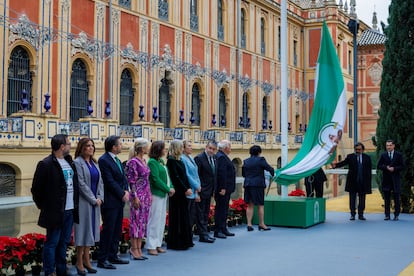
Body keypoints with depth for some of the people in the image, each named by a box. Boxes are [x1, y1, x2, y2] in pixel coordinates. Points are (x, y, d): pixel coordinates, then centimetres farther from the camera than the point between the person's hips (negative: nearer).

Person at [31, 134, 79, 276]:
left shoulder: (69, 162, 12)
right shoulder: (46, 164, -12)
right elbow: (36, 189, -9)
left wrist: (76, 204, 14)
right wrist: (43, 206, -2)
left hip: (70, 211, 7)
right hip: (55, 211, -7)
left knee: (64, 242, 14)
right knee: (52, 242, 1)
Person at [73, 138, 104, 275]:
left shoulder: (94, 163, 13)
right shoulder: (77, 163, -10)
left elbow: (100, 182, 12)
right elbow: (81, 184, -15)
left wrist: (100, 198, -2)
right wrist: (94, 199, -13)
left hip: (95, 201, 7)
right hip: (83, 202, -7)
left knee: (91, 231, 10)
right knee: (83, 230, -2)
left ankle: (86, 260, 18)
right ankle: (80, 262, 7)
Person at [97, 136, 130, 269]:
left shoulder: (117, 160, 15)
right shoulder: (104, 160, -14)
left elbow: (123, 178, 15)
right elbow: (110, 181, -17)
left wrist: (126, 191, -1)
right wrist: (122, 194, -12)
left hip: (120, 200, 9)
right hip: (110, 202, -9)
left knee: (117, 230, 13)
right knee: (108, 230, -5)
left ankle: (113, 256, 23)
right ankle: (102, 259, 2)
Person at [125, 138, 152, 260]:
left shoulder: (143, 161, 12)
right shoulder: (133, 162, -13)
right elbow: (131, 181, -15)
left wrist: (149, 195, 16)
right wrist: (135, 197, -17)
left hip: (146, 195, 9)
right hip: (138, 196, -9)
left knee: (143, 222, 10)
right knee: (136, 221, -3)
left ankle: (138, 249, 16)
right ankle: (134, 249, 5)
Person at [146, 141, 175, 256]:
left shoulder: (161, 161, 13)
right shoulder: (152, 162, -13)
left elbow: (166, 176, 14)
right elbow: (156, 179, -18)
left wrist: (171, 188, -2)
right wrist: (168, 189, -13)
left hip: (163, 194, 9)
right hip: (156, 194, -9)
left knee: (161, 220, 13)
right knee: (154, 220, -4)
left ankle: (158, 244, 21)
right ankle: (151, 246, 4)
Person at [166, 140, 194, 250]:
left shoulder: (179, 160, 14)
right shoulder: (171, 161, -12)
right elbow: (175, 177, -16)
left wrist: (188, 188, 3)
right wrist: (185, 189, -15)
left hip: (183, 192, 9)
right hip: (177, 192, -9)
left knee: (184, 217, 12)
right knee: (177, 217, -3)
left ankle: (184, 241, 19)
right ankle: (176, 243, 5)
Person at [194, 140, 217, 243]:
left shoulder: (213, 159, 12)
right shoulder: (199, 158, -13)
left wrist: (213, 190, 12)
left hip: (209, 192, 9)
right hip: (201, 191, -8)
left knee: (206, 213, 15)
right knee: (201, 213, -3)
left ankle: (205, 233, 22)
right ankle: (203, 235, 0)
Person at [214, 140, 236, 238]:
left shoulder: (222, 156, 17)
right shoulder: (221, 157, -17)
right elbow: (221, 173, -23)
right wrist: (222, 188, -25)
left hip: (226, 189, 11)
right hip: (222, 189, -11)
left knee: (224, 209, 15)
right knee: (220, 209, -6)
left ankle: (223, 229, 23)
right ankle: (217, 231, -1)